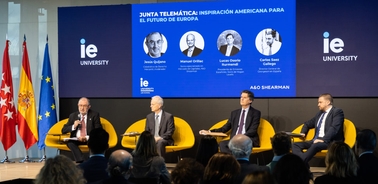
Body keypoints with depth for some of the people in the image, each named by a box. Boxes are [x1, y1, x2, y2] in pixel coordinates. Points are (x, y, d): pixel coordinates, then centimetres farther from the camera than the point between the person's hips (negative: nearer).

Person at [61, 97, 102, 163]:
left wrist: (87, 137, -20)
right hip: (76, 140, 2)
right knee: (69, 142, -32)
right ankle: (81, 161, -44)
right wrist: (73, 126, -12)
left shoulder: (94, 115, 3)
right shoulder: (73, 115, 10)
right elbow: (63, 130, 9)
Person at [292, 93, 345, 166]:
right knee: (295, 144, -12)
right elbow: (308, 124, 36)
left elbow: (334, 128, -16)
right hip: (316, 141, 8)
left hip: (331, 142, -8)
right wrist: (303, 133, 16)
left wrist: (323, 140, -26)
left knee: (315, 145, -39)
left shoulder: (337, 112, -1)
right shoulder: (319, 113, 24)